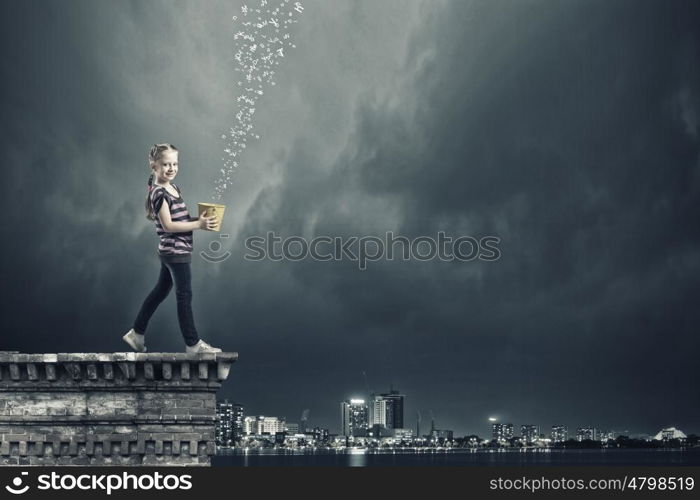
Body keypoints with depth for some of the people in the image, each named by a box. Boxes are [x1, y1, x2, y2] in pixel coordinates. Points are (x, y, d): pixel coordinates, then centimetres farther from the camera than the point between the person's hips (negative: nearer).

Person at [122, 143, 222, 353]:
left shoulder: (173, 188, 12)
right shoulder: (159, 193, -16)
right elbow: (168, 225, -21)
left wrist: (200, 220, 2)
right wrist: (198, 224, -22)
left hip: (170, 252, 9)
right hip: (176, 251, -9)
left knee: (161, 291, 17)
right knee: (185, 296, -3)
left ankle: (137, 333, 26)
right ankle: (193, 344, 5)